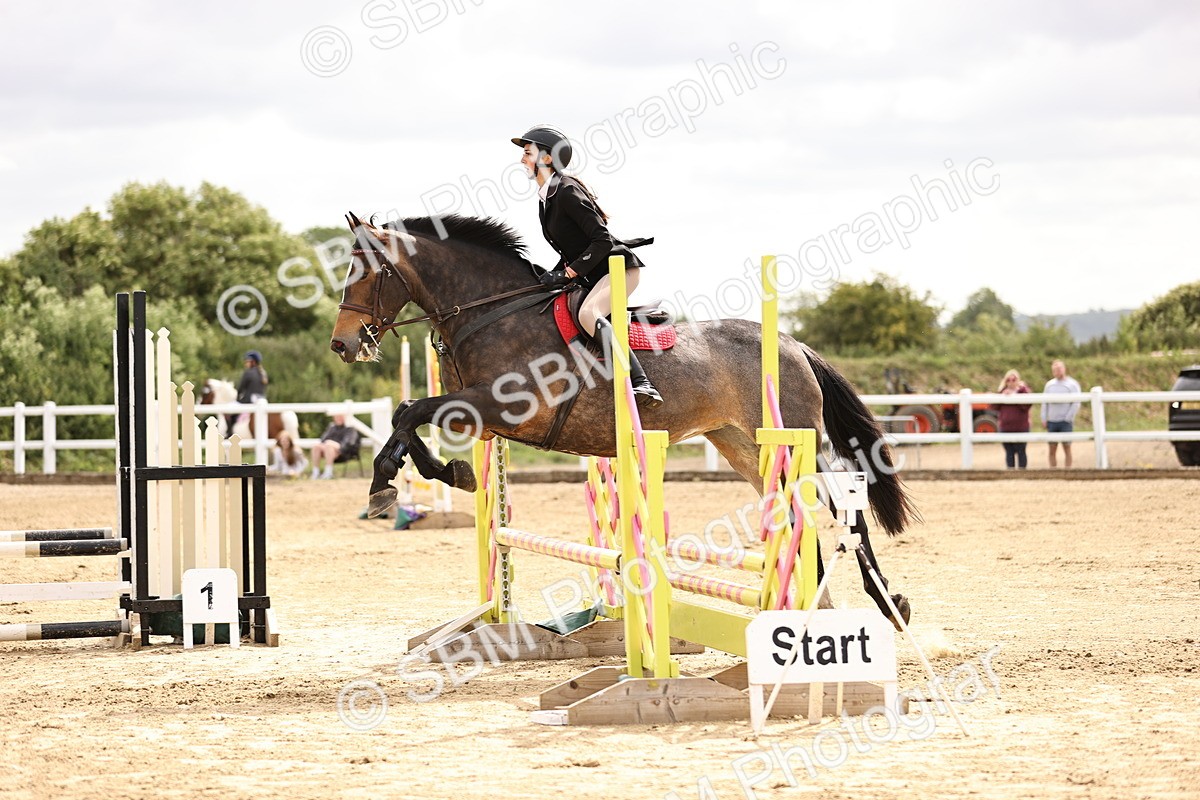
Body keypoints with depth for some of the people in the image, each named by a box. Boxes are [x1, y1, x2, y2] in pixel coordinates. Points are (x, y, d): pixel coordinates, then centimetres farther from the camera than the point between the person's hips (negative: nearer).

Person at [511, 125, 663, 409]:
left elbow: (603, 240, -22)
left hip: (620, 267, -10)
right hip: (594, 276, 10)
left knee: (587, 314, -34)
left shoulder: (567, 192, -17)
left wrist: (567, 273, -20)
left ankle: (642, 384, -40)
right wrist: (556, 274, 4)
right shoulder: (546, 197, 12)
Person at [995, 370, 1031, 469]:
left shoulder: (1023, 390, -3)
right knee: (1009, 452, 7)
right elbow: (996, 407, 9)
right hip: (1005, 427, 4)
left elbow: (1026, 406, -15)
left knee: (1020, 452, -2)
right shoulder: (1002, 391, 11)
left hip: (1020, 427, -4)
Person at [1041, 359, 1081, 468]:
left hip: (1065, 422, -4)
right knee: (1052, 449, 2)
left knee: (1067, 447, -1)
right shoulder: (1049, 384, 11)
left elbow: (1076, 404, -7)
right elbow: (1044, 403, 12)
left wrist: (1068, 418, -12)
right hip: (1051, 422, 4)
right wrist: (1044, 419, 3)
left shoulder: (1072, 384, -1)